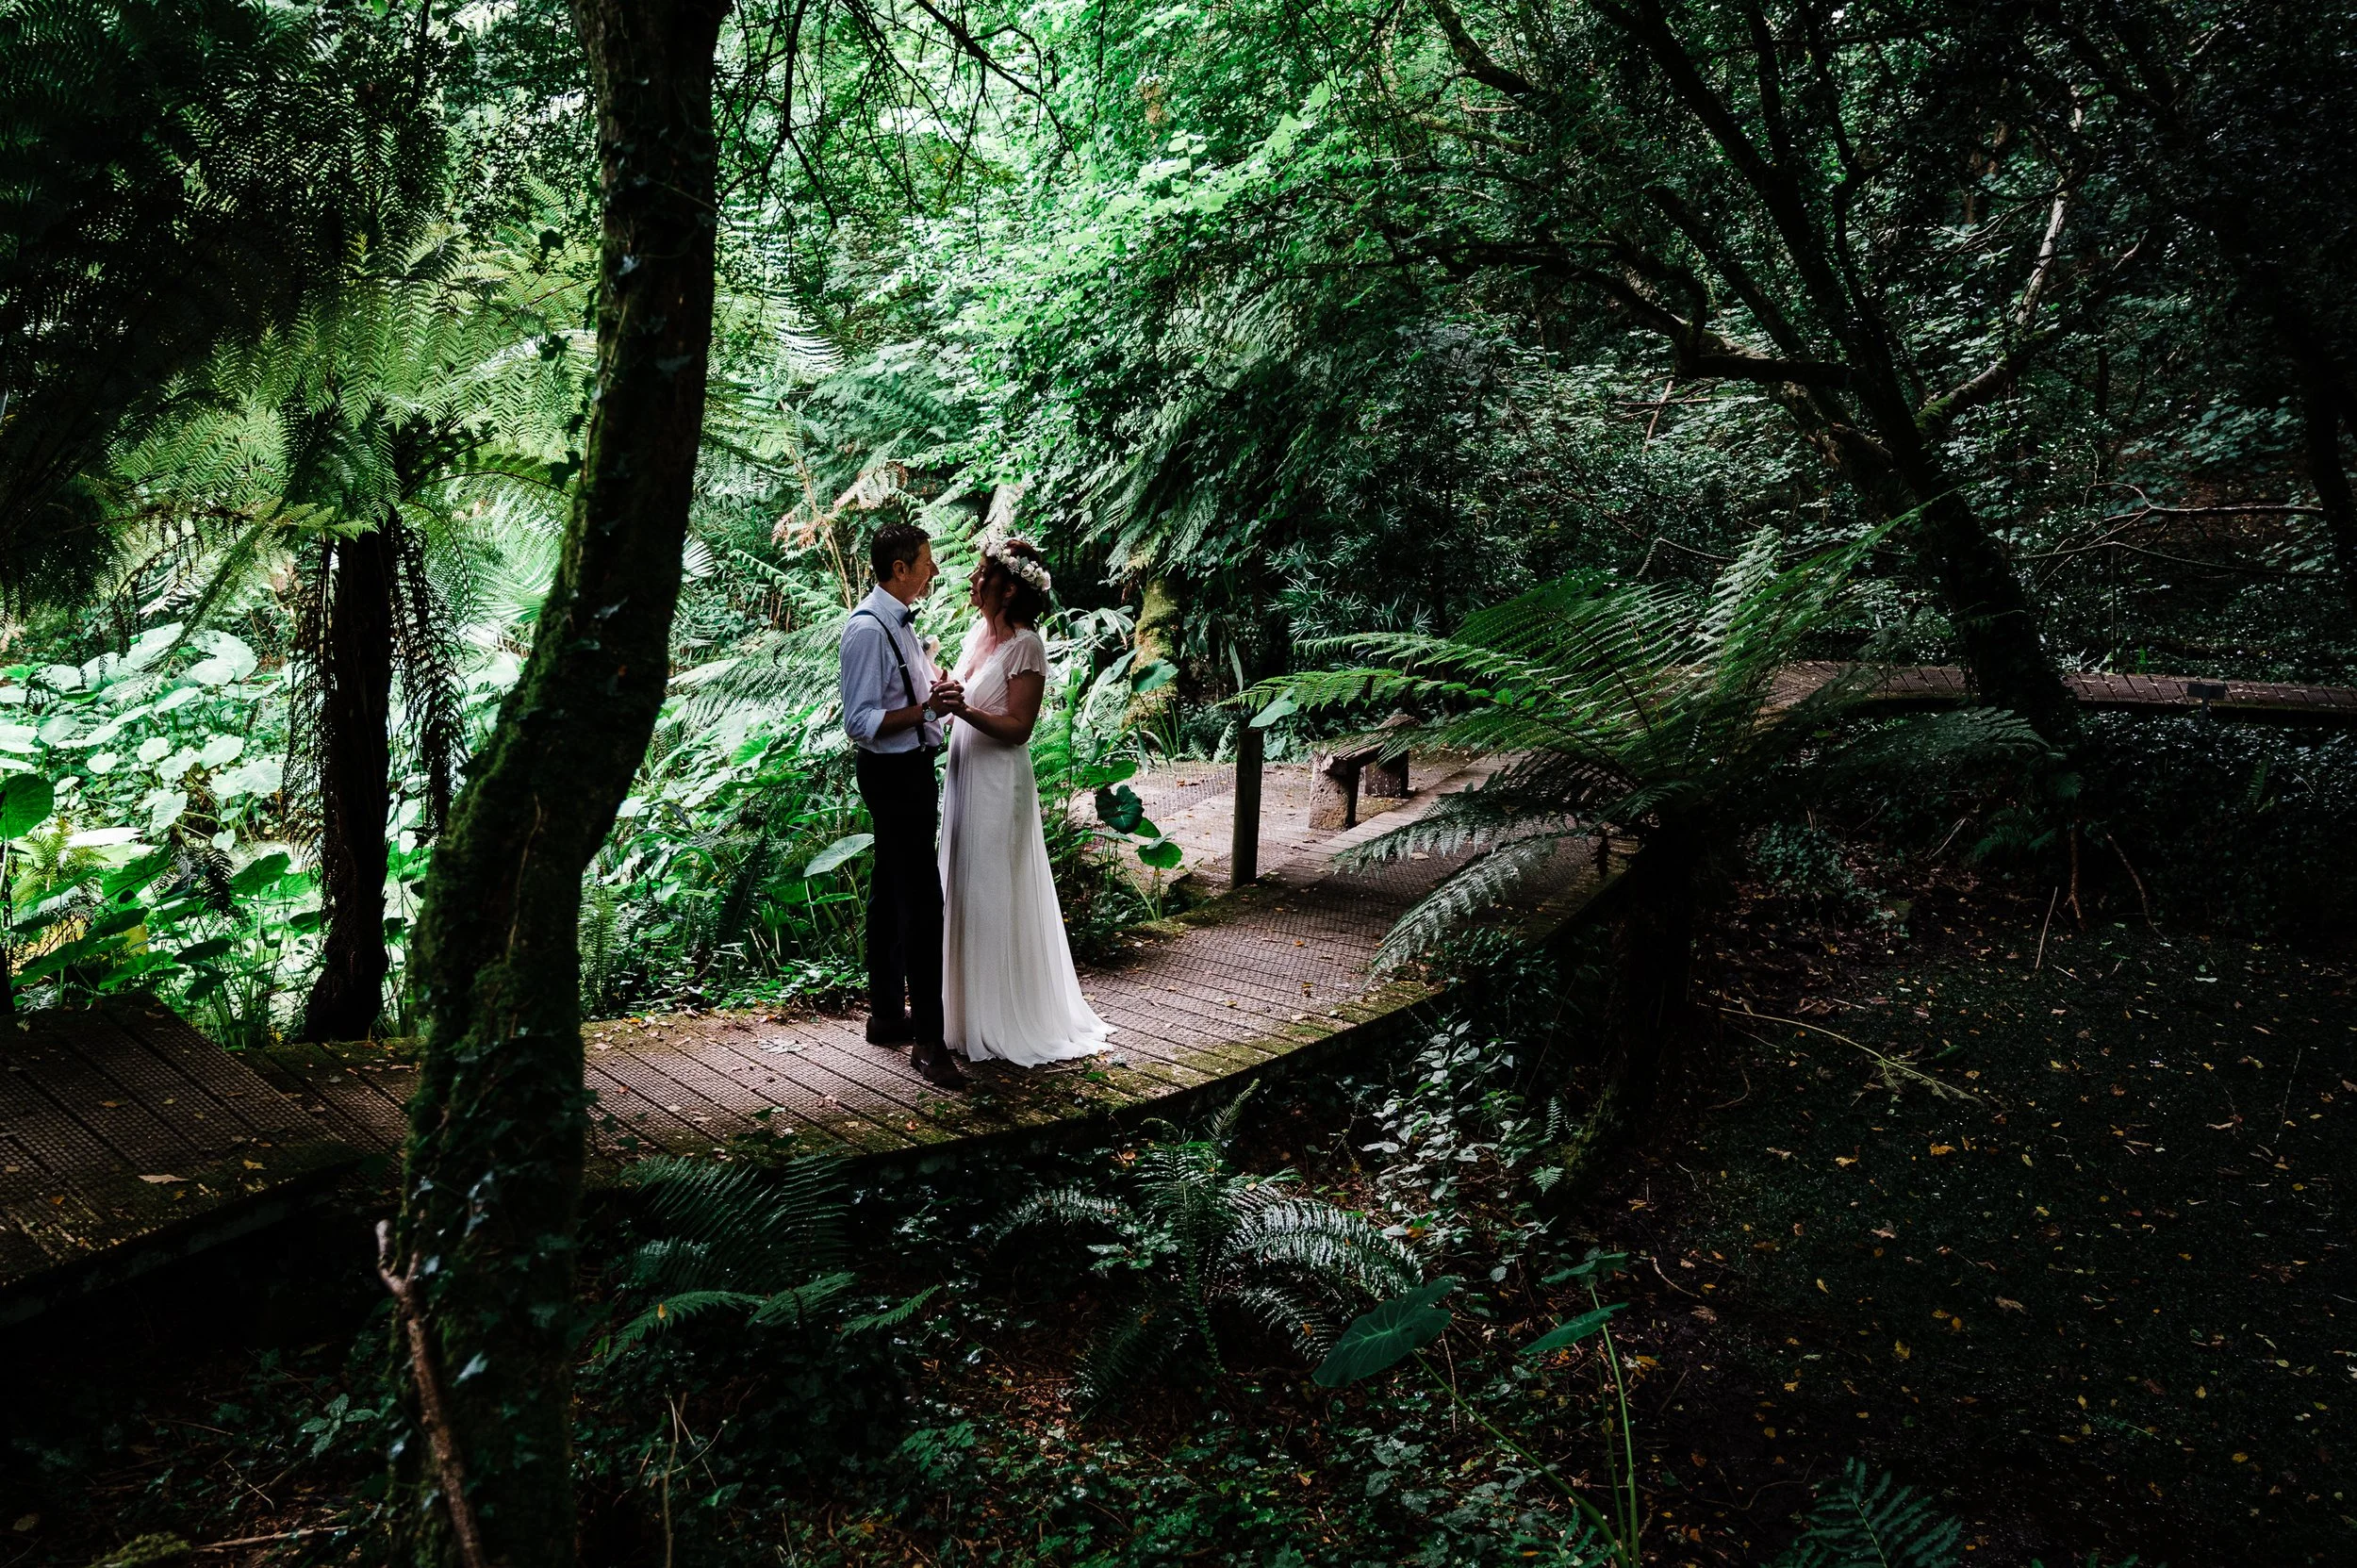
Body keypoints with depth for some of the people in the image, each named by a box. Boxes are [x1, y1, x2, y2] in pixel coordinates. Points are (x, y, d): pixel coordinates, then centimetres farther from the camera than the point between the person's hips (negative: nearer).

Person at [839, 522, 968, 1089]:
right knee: (923, 901, -11)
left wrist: (938, 691, 7)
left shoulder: (899, 621, 12)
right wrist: (927, 707, -30)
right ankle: (928, 1039, -7)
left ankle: (887, 1014, 28)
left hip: (910, 770, 10)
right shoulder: (868, 628, -19)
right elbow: (861, 721, -22)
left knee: (890, 894, 17)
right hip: (894, 773, -10)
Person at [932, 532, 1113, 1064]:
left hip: (999, 779, -9)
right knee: (966, 890, 14)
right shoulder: (980, 631, 10)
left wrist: (962, 709, -28)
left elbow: (1018, 728, -18)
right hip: (965, 774, 9)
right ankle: (971, 1009, 26)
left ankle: (1006, 1020, 11)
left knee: (995, 895, -1)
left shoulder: (1025, 646, -15)